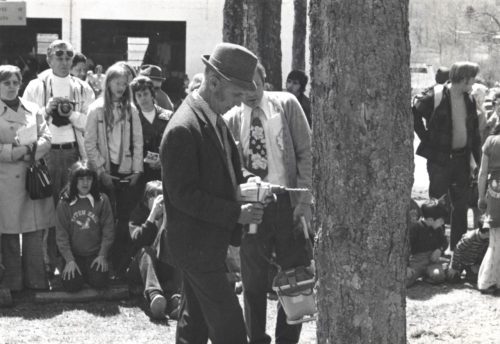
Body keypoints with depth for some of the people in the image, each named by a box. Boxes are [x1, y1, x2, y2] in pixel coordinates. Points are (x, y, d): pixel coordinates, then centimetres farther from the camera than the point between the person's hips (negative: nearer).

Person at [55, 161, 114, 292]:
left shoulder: (102, 200, -1)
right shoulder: (64, 203, -2)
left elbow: (108, 230, 0)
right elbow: (61, 234, -3)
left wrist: (102, 255, -8)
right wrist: (69, 260, -11)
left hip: (95, 253, 0)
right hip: (74, 254, 0)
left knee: (99, 282, -21)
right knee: (71, 285, -19)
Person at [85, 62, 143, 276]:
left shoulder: (131, 110, 6)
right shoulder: (97, 109, -2)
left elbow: (138, 142, 6)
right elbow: (90, 143, -3)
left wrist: (137, 170, -2)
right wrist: (101, 170, -9)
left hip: (127, 173, 2)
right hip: (106, 173, -2)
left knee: (124, 220, 1)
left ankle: (122, 264, 7)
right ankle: (108, 263, 6)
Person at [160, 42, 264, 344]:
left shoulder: (213, 119, 9)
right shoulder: (183, 129, -22)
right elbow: (183, 195, -23)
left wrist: (243, 180, 3)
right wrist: (235, 213, -23)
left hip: (206, 242, 10)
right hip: (197, 245, -10)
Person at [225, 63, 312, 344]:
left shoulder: (286, 105, -1)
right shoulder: (230, 120, 1)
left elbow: (305, 152, -2)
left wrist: (305, 200, -10)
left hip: (288, 204, 0)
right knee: (254, 281, 8)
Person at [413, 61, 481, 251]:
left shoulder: (469, 101, 6)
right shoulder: (435, 97, -13)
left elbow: (475, 133, 12)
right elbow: (414, 114, -6)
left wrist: (479, 161, 8)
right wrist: (426, 138, -7)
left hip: (461, 158, 6)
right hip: (440, 158, -6)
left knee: (461, 205, 10)